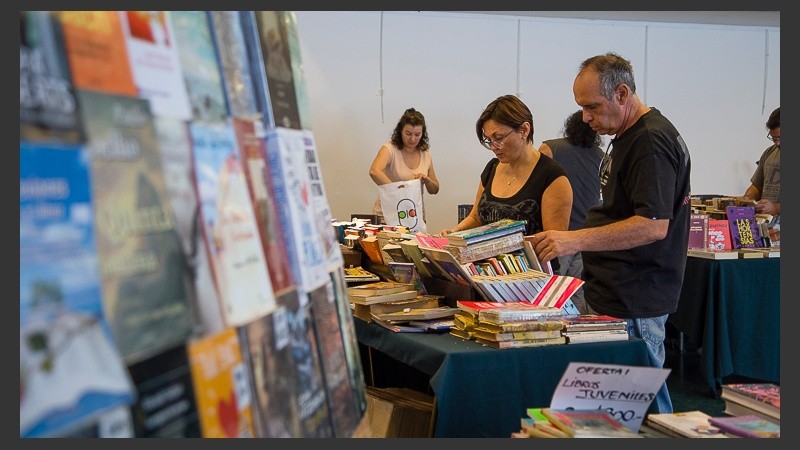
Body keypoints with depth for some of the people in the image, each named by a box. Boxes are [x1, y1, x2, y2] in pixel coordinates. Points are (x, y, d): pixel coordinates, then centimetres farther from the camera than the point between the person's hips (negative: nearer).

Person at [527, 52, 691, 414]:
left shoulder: (652, 142, -16)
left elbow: (654, 224, -26)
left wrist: (576, 240, -28)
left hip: (632, 303, -10)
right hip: (612, 295, 10)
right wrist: (575, 240, 20)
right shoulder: (627, 137, 16)